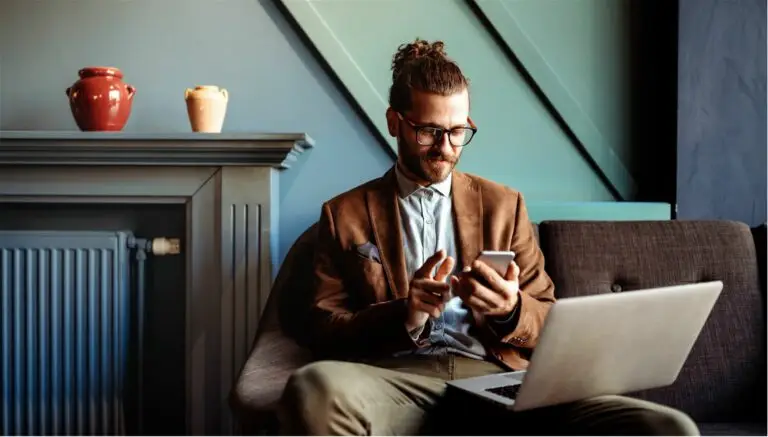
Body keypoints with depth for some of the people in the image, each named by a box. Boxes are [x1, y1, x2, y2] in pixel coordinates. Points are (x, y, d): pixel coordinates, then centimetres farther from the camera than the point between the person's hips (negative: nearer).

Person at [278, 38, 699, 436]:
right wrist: (403, 316, -13)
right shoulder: (345, 214, 14)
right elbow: (321, 331, 7)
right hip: (397, 378, -1)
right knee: (313, 387, -40)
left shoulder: (503, 204, 18)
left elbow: (552, 325, 17)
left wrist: (510, 310, -8)